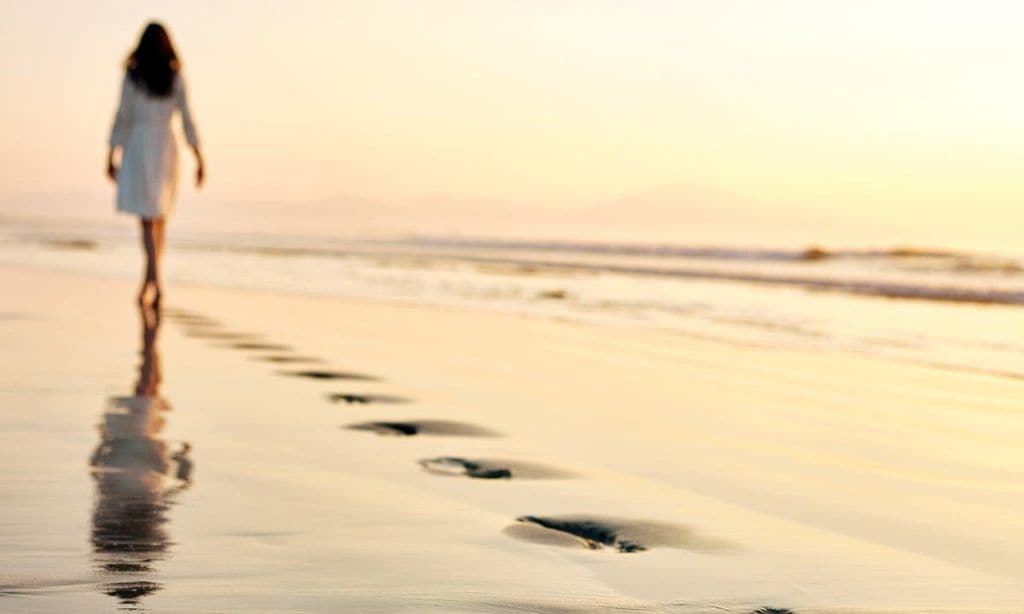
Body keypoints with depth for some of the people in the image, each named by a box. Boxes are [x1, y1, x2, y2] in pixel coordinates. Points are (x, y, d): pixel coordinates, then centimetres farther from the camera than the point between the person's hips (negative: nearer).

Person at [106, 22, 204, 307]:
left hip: (138, 146, -3)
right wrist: (199, 159, 3)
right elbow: (187, 119, 0)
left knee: (147, 216, -7)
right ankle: (152, 283, 18)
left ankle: (153, 277, -26)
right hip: (166, 147, 3)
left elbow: (122, 116, -4)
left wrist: (111, 156, 1)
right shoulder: (176, 77, 2)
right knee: (159, 218, 15)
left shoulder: (132, 75, -3)